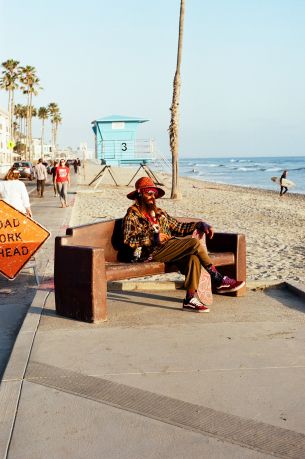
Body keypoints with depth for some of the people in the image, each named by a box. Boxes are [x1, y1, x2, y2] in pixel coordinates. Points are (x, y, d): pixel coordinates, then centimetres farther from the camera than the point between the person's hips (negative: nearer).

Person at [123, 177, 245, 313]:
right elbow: (128, 240, -8)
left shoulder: (159, 213, 26)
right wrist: (153, 238, -16)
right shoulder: (133, 213, 4)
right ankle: (219, 281, -13)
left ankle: (190, 299, -27)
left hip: (168, 249, 7)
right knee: (194, 243, -21)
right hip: (150, 252, -7)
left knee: (193, 257, -26)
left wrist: (200, 224, 10)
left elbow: (179, 227, 24)